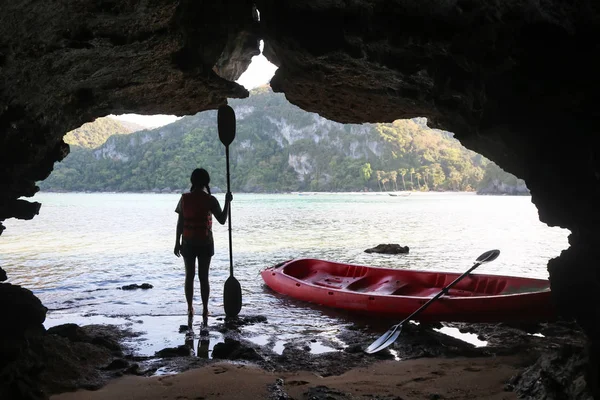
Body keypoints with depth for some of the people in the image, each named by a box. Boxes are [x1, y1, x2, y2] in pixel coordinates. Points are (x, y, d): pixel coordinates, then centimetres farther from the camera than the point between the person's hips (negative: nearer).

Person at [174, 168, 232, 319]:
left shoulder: (184, 198, -3)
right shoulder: (210, 200, -9)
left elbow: (180, 223, -1)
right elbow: (222, 220, -5)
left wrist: (177, 243, 6)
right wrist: (227, 202, 2)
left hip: (188, 243, 1)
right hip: (205, 243, -1)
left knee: (189, 276, 11)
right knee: (204, 277, 7)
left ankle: (190, 309, 13)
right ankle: (205, 309, 11)